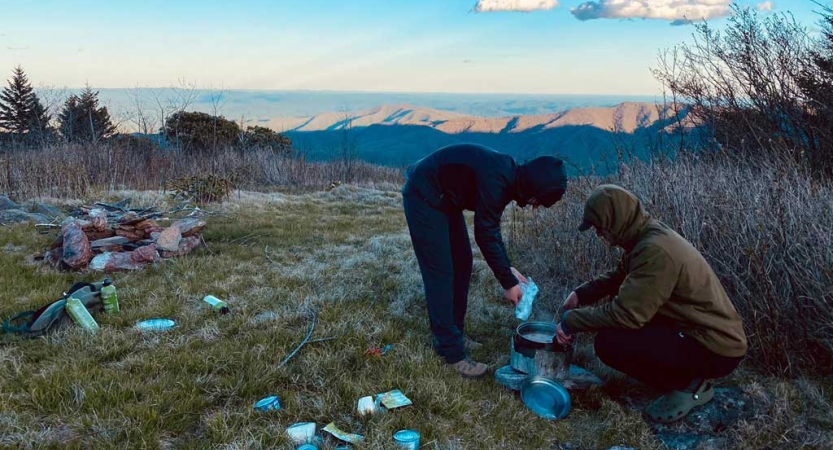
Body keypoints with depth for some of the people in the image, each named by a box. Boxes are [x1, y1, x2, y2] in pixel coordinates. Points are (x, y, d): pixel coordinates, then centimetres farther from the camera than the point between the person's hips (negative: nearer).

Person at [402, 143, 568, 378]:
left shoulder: (508, 176, -1)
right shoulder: (495, 179, -30)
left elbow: (491, 227, 9)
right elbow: (485, 236, -25)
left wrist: (508, 267, 6)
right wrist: (508, 283, -17)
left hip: (444, 198, 10)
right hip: (423, 198, -10)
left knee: (462, 263, 12)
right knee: (441, 273, -9)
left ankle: (455, 334, 23)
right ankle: (451, 351, -1)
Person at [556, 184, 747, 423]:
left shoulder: (655, 250, -26)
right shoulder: (648, 235, 3)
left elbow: (625, 313, -26)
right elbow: (618, 277, 19)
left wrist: (571, 322, -14)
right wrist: (581, 293, 5)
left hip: (716, 349, -10)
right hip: (705, 332, 10)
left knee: (609, 343, -19)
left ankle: (689, 385, -2)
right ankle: (689, 377, 13)